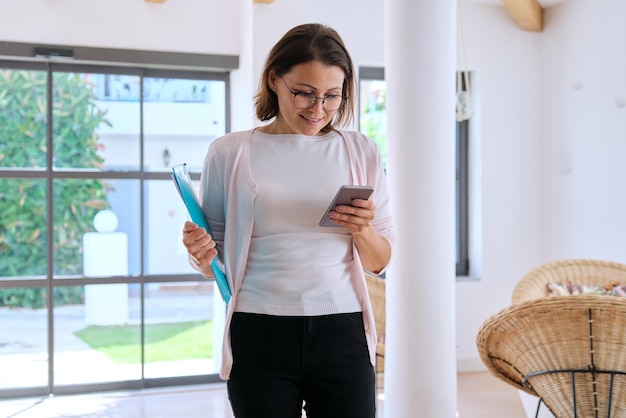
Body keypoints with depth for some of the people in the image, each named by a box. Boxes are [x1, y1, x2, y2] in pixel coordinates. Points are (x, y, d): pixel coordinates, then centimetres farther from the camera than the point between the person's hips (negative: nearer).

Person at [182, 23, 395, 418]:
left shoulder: (361, 152, 8)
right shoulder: (229, 153, 2)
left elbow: (379, 262, 10)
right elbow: (214, 262, 9)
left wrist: (362, 231, -10)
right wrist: (201, 255, -13)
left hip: (342, 334, 1)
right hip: (259, 337, -1)